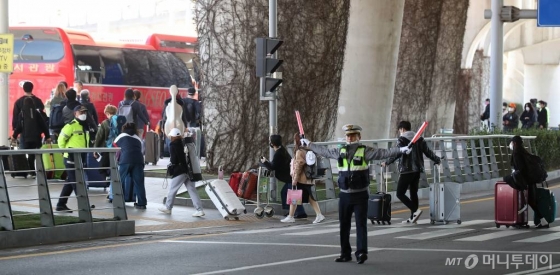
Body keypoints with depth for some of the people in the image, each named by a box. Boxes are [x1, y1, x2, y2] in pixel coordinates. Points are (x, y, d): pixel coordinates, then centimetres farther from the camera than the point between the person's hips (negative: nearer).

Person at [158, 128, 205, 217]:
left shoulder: (173, 145, -11)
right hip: (189, 170, 7)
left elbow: (174, 159, -14)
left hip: (180, 171, -7)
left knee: (172, 189, 9)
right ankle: (199, 210, -2)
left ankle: (168, 207, 21)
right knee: (192, 190, 4)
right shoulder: (184, 143, 11)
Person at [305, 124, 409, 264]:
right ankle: (345, 254, 17)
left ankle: (361, 252, -10)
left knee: (361, 224, -7)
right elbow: (324, 151, 23)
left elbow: (383, 153, -14)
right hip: (344, 195, 5)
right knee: (344, 225, 9)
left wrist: (400, 150, -25)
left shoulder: (365, 151, -4)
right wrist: (309, 144, 33)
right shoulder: (340, 151, 8)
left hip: (360, 195, -5)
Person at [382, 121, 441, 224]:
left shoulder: (402, 139, -8)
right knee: (414, 193, 13)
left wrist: (386, 163, -10)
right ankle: (413, 217, 14)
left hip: (407, 170, -7)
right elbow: (428, 152, 13)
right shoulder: (419, 139, 10)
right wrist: (437, 160, 26)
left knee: (400, 193, -3)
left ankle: (415, 210, -15)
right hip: (417, 170, 7)